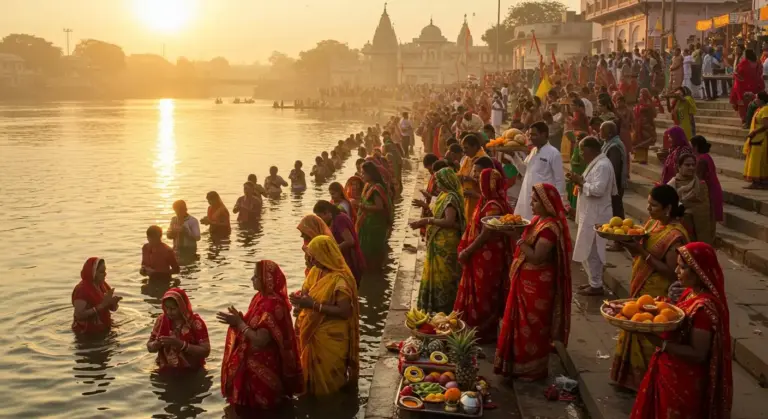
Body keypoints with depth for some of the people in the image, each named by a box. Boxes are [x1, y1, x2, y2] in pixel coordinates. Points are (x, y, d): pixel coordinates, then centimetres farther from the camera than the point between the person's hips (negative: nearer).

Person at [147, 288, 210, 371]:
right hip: (167, 372, 4)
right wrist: (158, 343, -18)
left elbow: (205, 351, -18)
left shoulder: (195, 322, -14)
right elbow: (150, 347, 6)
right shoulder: (161, 320, -2)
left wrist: (181, 344, -28)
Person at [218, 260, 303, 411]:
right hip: (253, 359, 9)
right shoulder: (261, 297, 5)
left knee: (256, 401, 2)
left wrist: (239, 323, -20)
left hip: (263, 365, -9)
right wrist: (239, 320, -6)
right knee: (250, 398, 18)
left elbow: (260, 340, -27)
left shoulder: (273, 305, -26)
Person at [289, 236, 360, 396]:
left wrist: (314, 305, -30)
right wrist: (301, 298, -13)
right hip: (313, 331, 7)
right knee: (314, 368, 22)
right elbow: (308, 291, 12)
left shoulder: (339, 279, -25)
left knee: (327, 376, 10)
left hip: (330, 336, -7)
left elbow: (344, 311, -27)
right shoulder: (315, 271, 0)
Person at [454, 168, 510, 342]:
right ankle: (475, 328, 29)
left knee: (483, 296, 2)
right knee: (476, 293, 18)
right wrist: (466, 250, 11)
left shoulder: (493, 206, -23)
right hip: (479, 256, 10)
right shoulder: (487, 202, 8)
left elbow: (486, 234, -25)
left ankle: (485, 332, 15)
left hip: (487, 257, -10)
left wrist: (467, 251, -17)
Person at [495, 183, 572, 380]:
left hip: (537, 284, -10)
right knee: (519, 323, 17)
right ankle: (519, 364, 30)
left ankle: (533, 369, 16)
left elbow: (536, 257, -27)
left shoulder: (550, 227, -22)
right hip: (525, 280, 10)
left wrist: (517, 238, -27)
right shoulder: (538, 220, 8)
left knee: (532, 326, 2)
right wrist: (517, 234, 2)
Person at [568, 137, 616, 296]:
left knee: (591, 250, -5)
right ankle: (594, 281, 25)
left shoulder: (602, 165, -19)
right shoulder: (596, 163, 14)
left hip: (595, 216, -10)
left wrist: (581, 182, -16)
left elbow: (598, 189, -27)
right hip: (590, 214, 10)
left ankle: (596, 285, 3)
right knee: (590, 250, 16)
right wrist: (581, 181, 5)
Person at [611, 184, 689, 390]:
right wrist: (627, 243, -9)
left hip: (658, 297, -9)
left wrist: (643, 252, -27)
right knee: (635, 334, 18)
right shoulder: (652, 223, 5)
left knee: (649, 339, 3)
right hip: (641, 290, 9)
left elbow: (671, 272, -23)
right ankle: (632, 376, 33)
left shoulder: (675, 235, -22)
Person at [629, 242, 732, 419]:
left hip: (683, 383, -9)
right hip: (671, 374, 9)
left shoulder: (704, 307, -26)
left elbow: (698, 354, -26)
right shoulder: (691, 292, 2)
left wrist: (659, 342, -32)